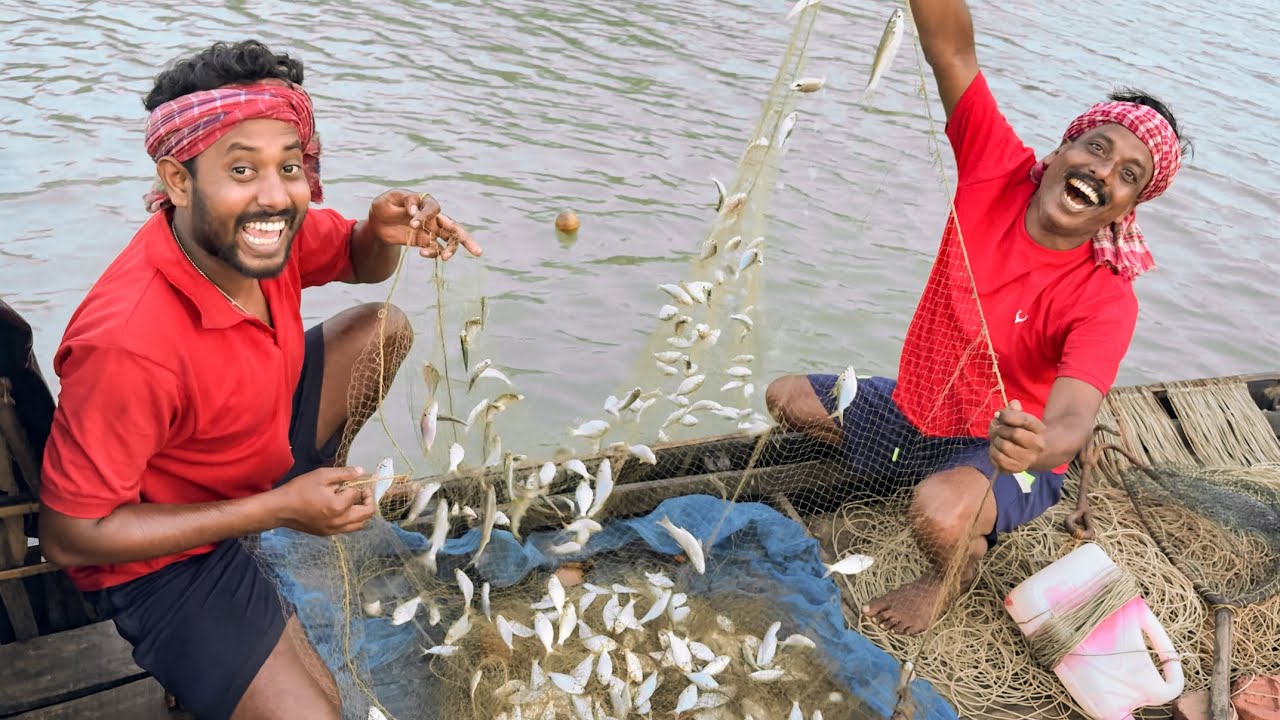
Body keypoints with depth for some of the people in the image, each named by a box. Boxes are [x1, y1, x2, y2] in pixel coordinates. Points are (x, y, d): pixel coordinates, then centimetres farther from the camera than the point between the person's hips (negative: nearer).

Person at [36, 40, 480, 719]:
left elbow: (360, 262, 3)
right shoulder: (130, 343, -38)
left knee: (384, 327, 3)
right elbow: (69, 535, -28)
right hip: (164, 551, -6)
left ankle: (319, 478, 22)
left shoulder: (256, 230, -19)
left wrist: (384, 230, -23)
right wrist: (276, 510, -28)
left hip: (260, 447, 7)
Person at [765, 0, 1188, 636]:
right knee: (784, 398, 9)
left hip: (1001, 448, -5)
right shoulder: (998, 171, -16)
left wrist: (1037, 446, -61)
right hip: (915, 411, 5)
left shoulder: (1106, 301, -25)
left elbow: (1071, 422, -37)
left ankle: (952, 575, 3)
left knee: (942, 513, -36)